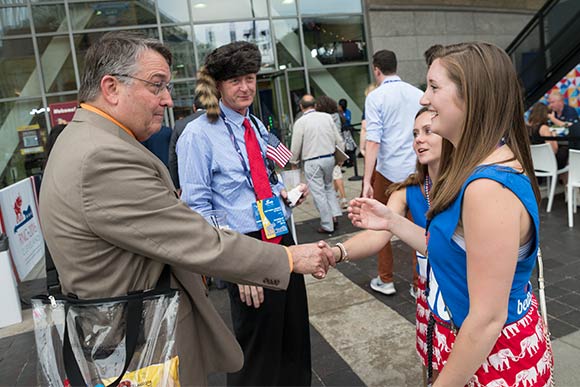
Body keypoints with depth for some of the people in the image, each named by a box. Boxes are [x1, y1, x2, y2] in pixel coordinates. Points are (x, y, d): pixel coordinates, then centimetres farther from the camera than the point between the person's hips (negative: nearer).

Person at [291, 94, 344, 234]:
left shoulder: (300, 122, -7)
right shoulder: (327, 117, 4)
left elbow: (296, 147, -3)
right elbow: (338, 140, 6)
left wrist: (294, 161, 15)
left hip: (312, 162, -4)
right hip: (330, 158, 4)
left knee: (319, 193, 2)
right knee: (328, 187, 24)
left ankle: (327, 226, 8)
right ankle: (334, 215, 13)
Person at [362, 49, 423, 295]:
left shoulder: (376, 97, -6)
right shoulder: (419, 94, 7)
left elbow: (373, 141, -14)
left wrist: (366, 181, -15)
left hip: (388, 170, -4)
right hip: (417, 169, 4)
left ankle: (386, 280, 22)